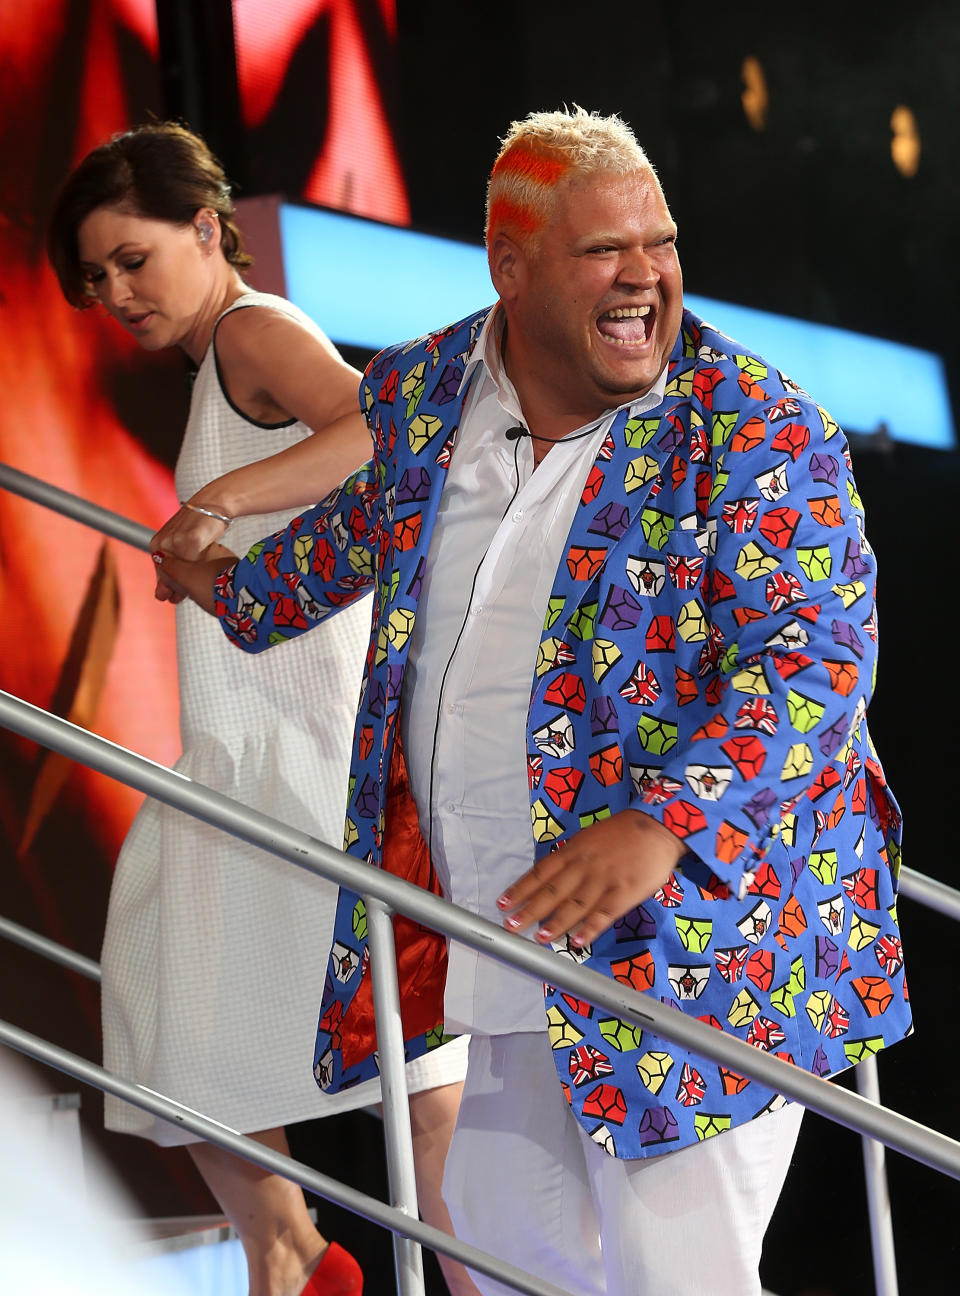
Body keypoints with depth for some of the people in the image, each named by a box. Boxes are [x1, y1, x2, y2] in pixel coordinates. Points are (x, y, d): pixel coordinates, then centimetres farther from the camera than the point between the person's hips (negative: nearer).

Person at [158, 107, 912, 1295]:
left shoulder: (757, 433, -13)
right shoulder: (423, 393, 5)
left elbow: (817, 657, -21)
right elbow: (368, 521, 28)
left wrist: (664, 822, -34)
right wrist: (241, 593, 45)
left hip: (699, 945, -6)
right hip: (511, 957, 6)